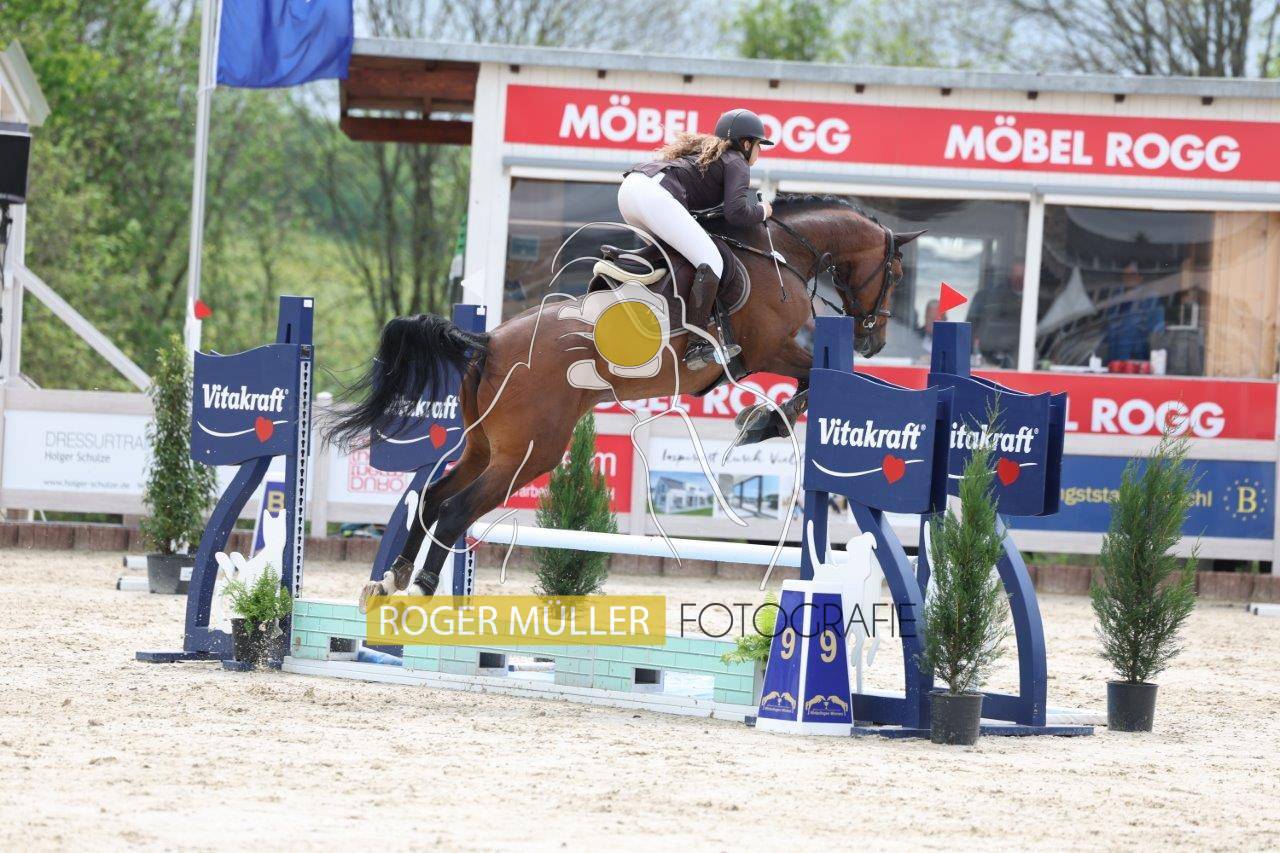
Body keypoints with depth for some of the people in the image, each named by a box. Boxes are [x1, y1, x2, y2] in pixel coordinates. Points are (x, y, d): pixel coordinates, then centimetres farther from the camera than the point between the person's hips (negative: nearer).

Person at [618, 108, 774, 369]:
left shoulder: (703, 150, 34)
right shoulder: (736, 162, 9)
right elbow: (736, 212, -5)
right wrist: (761, 211, 14)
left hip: (628, 188, 9)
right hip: (655, 195, -9)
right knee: (711, 262, -8)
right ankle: (696, 347, -16)